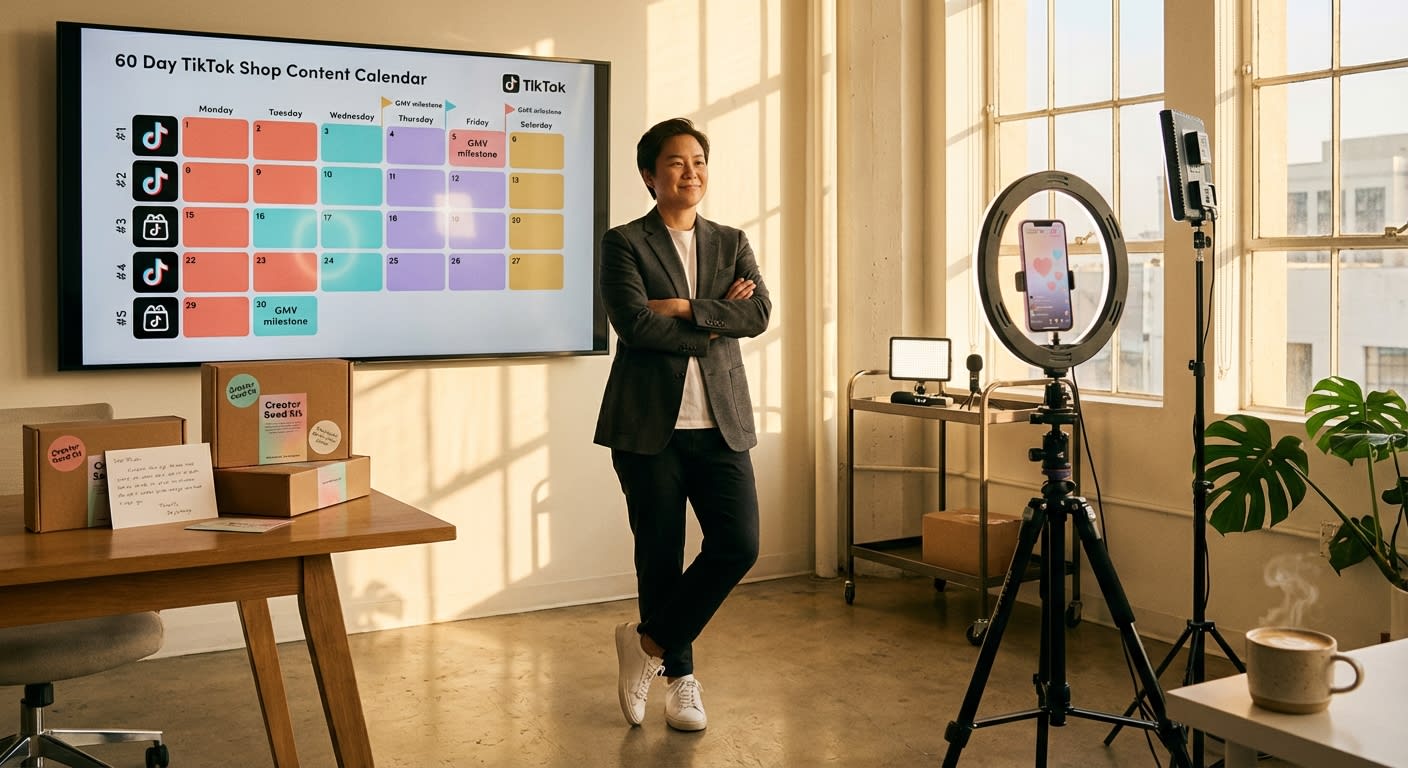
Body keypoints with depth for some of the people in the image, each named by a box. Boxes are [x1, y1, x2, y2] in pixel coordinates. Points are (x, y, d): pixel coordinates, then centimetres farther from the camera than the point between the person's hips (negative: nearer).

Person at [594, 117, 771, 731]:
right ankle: (680, 675, 24)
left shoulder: (731, 243, 13)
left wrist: (685, 308, -12)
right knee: (660, 558, 5)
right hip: (650, 426, -3)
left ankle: (649, 642, 14)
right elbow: (634, 323, -14)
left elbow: (759, 313, -3)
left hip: (720, 425, 4)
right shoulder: (624, 243, 1)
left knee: (738, 545, -5)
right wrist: (715, 325, -8)